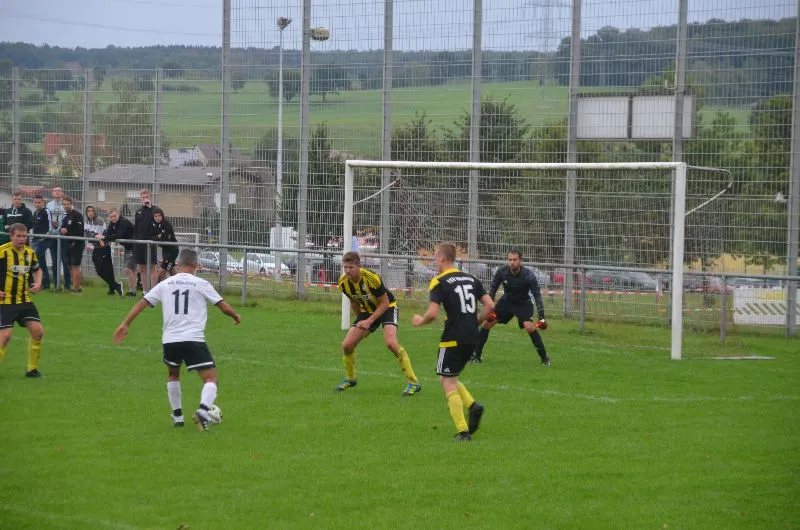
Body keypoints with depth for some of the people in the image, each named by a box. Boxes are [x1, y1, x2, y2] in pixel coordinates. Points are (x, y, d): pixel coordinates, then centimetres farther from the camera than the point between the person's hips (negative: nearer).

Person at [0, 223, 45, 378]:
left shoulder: (29, 252, 8)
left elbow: (37, 269, 26)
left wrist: (38, 283, 7)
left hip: (25, 301, 6)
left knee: (38, 331, -3)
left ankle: (32, 369, 11)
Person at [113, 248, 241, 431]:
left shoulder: (165, 284, 12)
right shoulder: (201, 284, 3)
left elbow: (142, 303, 10)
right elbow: (224, 306, 6)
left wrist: (125, 324, 14)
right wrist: (236, 316, 26)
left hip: (170, 340, 4)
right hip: (193, 340, -4)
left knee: (173, 375, 30)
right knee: (210, 378, -1)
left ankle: (177, 416, 29)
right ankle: (203, 410, -27)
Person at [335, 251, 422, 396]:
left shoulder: (372, 278, -31)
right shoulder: (343, 283, -13)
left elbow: (385, 303, -20)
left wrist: (369, 321, -24)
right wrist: (360, 320, 13)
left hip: (388, 308, -6)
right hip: (367, 311, 6)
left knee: (390, 342, -29)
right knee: (347, 345, -5)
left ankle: (413, 383, -21)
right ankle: (350, 379, 23)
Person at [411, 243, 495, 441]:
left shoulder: (439, 282, -8)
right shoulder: (471, 279, 12)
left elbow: (433, 313, -17)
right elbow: (490, 306, 8)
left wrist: (420, 320, 3)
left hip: (453, 339, -7)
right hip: (471, 339, 7)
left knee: (448, 383, 1)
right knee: (450, 378, 21)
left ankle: (462, 431, -5)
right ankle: (472, 405, -2)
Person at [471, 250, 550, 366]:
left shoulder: (529, 275, -28)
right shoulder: (501, 271, -20)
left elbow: (537, 295, -21)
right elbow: (493, 289, -4)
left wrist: (541, 317, -25)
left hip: (523, 303, -4)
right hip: (507, 301, 4)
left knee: (529, 326, -26)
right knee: (486, 323, -4)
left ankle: (544, 358, -12)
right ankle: (476, 355, 11)